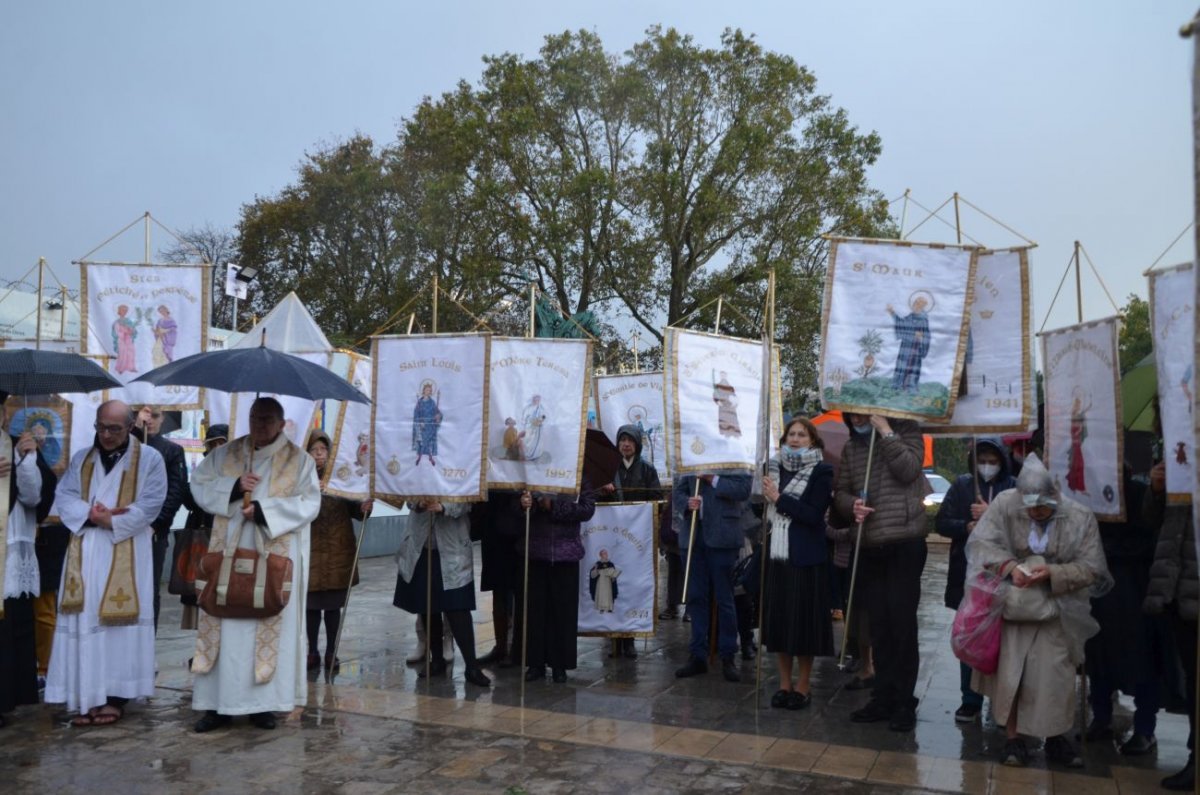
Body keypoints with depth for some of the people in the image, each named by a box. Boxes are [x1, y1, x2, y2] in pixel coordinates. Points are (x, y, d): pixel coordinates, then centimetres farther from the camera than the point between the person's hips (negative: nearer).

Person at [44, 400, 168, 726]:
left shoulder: (149, 458, -1)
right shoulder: (81, 458, 13)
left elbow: (151, 504, -8)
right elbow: (63, 496, 5)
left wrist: (110, 520, -14)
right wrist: (90, 515, -13)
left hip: (126, 553, -4)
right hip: (84, 553, 4)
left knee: (118, 621, -2)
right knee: (83, 622, 3)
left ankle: (115, 696, 3)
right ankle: (87, 696, 8)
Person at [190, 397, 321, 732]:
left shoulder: (299, 460, 1)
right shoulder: (226, 453, 10)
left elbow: (309, 503, -7)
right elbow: (199, 484, 5)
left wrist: (264, 510, -16)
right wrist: (234, 487, -11)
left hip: (276, 558, -2)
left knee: (271, 627, 1)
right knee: (226, 626, 2)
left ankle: (263, 703, 8)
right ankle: (219, 703, 9)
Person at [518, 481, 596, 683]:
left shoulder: (579, 477, 1)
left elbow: (587, 508, -7)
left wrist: (554, 507, -14)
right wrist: (523, 503, -28)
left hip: (565, 552, -1)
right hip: (535, 550, 1)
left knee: (563, 608, 4)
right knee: (535, 607, 4)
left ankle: (560, 664, 16)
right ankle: (535, 663, 15)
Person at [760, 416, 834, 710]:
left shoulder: (821, 471, -5)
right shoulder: (774, 466, 10)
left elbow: (814, 515, -14)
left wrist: (779, 498, -15)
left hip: (805, 557, -5)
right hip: (776, 554, 5)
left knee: (804, 620, 2)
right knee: (778, 618, 9)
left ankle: (803, 686, 15)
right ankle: (785, 684, 21)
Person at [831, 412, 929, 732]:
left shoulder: (905, 431, 1)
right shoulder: (851, 447, 13)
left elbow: (908, 470, -15)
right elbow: (841, 492, 9)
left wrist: (886, 432, -14)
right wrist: (852, 505, -13)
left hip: (905, 544, -5)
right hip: (869, 548, 5)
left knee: (902, 622, -3)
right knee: (879, 624, 10)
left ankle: (904, 702, 8)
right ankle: (883, 697, 20)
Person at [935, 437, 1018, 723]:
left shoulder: (1014, 488, -2)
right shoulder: (962, 485, 5)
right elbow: (941, 523, 1)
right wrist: (968, 527, -15)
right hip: (967, 575, 2)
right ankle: (971, 699, 19)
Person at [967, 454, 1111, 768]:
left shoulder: (1080, 517, -12)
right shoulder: (1005, 504, -14)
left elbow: (1091, 567, -7)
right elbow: (980, 542, -11)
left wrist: (1052, 573, -22)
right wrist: (1009, 566, -26)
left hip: (1055, 607, 0)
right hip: (1012, 602, 0)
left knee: (1055, 673, 3)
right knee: (1009, 670, 1)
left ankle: (1056, 737, 24)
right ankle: (1013, 737, 16)